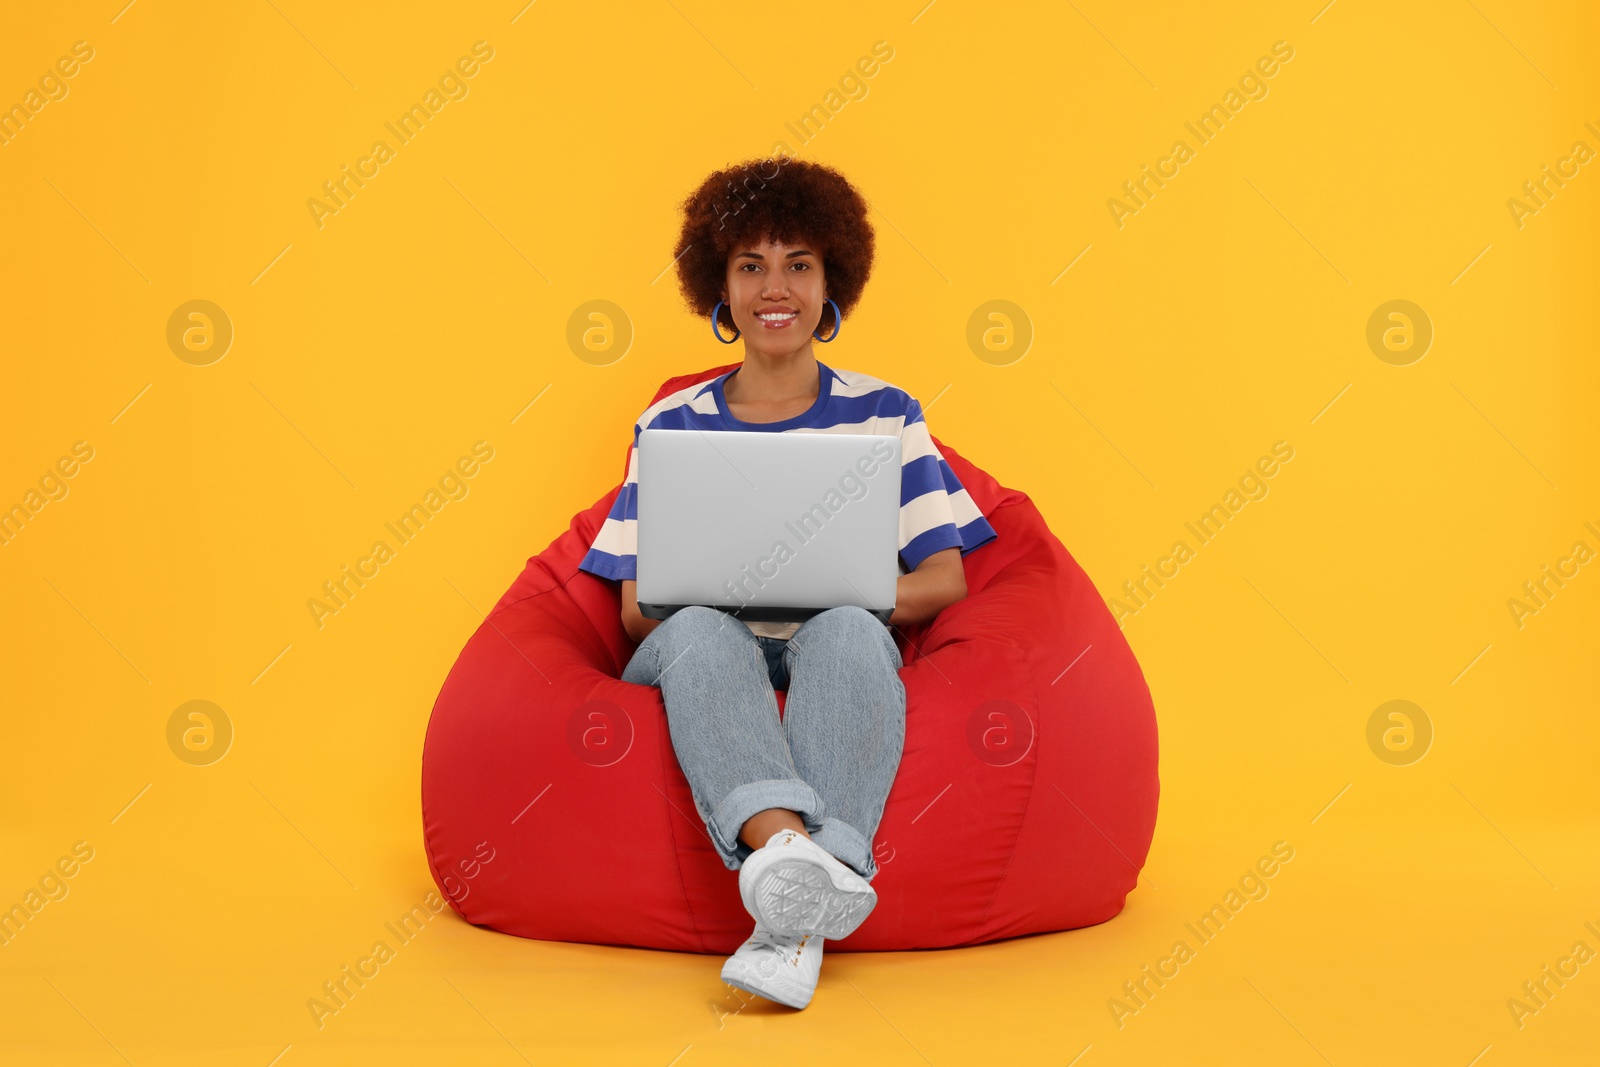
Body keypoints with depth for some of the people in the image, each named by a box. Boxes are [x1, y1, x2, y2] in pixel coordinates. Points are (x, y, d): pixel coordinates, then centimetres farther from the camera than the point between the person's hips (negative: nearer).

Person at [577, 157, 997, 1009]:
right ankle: (786, 848, -61)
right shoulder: (671, 424, 17)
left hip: (833, 654, 0)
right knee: (698, 629, -35)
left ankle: (790, 912, -51)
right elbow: (637, 607, 11)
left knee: (849, 628, -36)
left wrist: (846, 596, -12)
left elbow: (943, 580, 9)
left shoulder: (884, 415, 16)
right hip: (708, 661, 0)